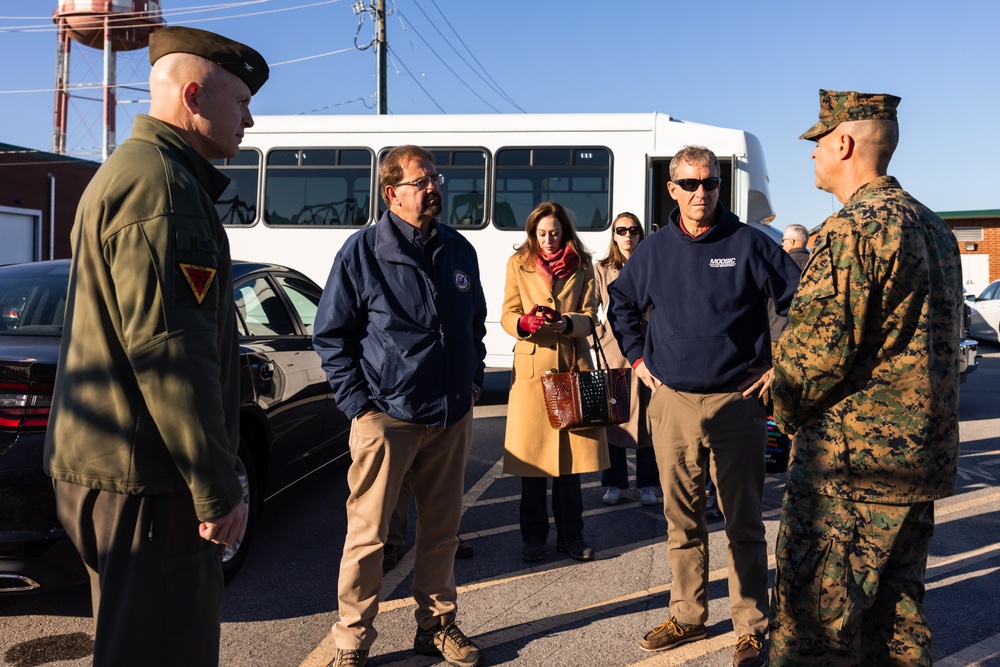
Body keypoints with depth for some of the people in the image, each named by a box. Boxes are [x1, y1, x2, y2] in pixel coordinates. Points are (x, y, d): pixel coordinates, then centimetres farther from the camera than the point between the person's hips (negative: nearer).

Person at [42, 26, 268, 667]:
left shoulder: (131, 171, 20)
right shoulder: (160, 183, -16)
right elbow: (169, 353, -24)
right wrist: (217, 490, -19)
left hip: (115, 466, 11)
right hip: (144, 479, -11)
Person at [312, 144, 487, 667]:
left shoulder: (459, 251, 9)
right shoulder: (362, 251, -5)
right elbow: (330, 334, -3)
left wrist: (472, 380, 13)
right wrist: (357, 402, -9)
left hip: (451, 416, 5)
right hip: (387, 417, -4)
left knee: (442, 530, 14)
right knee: (367, 534, 0)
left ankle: (437, 625, 29)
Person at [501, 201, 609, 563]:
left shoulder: (582, 266, 8)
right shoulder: (518, 264, 7)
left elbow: (589, 318, 2)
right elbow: (507, 316, 3)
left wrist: (566, 323, -19)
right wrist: (525, 322, -20)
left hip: (573, 366, 1)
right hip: (532, 366, -1)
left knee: (571, 453, 5)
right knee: (532, 455, 1)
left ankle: (570, 536, 17)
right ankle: (533, 538, 14)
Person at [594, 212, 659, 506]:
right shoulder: (601, 269, 7)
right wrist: (599, 335, -7)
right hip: (612, 351, 0)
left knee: (646, 416, 3)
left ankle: (647, 484, 13)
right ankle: (614, 483, 14)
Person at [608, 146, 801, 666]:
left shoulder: (748, 244, -4)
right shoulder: (654, 249, 7)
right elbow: (620, 303, 22)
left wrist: (780, 365, -1)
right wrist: (637, 357, 14)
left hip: (736, 403, -3)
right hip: (671, 403, 4)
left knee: (743, 522, 3)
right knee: (681, 520, 13)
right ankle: (687, 616, 27)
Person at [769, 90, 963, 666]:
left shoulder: (852, 230, -16)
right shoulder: (933, 227, 15)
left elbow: (814, 351, -21)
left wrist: (790, 413, -1)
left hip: (851, 458, -9)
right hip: (925, 457, 9)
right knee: (897, 611, 17)